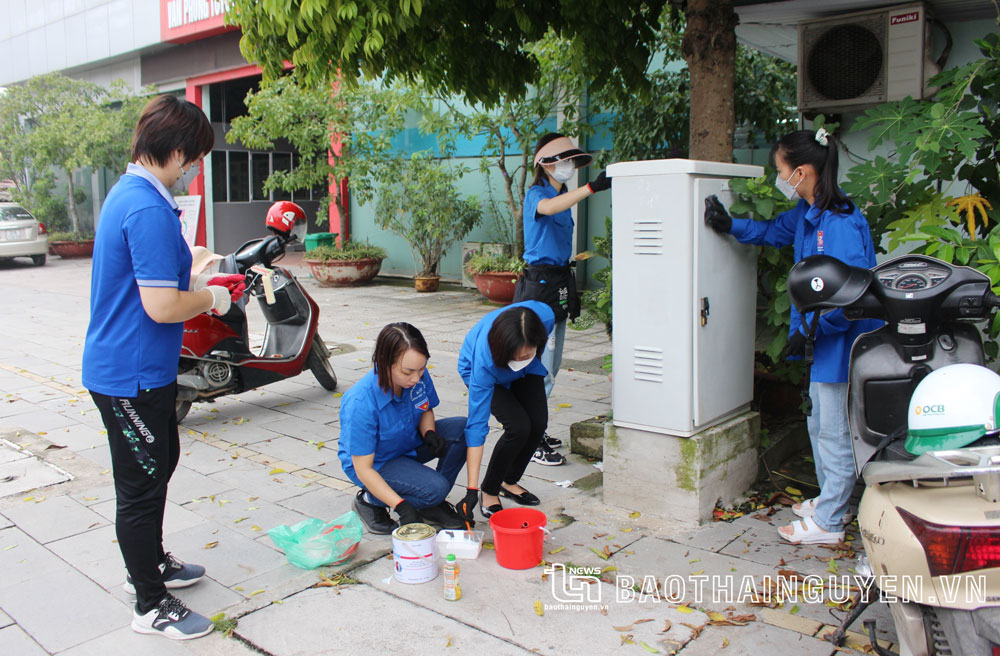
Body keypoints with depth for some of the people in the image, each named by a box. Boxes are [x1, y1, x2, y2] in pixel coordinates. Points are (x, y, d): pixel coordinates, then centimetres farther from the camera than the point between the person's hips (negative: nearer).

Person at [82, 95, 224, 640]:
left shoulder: (127, 193, 9)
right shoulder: (149, 210, -24)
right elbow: (162, 307, -28)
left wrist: (195, 281, 15)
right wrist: (210, 299, -12)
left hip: (142, 369, 11)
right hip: (131, 375, -11)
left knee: (160, 464, 25)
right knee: (142, 485, 3)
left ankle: (148, 564, 44)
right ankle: (151, 605, 20)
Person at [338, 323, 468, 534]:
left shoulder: (418, 375, -18)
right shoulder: (361, 402, -35)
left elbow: (426, 410, 6)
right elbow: (363, 469, -28)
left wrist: (429, 433, -18)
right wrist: (400, 506, -35)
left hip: (409, 443, 6)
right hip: (375, 464, -6)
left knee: (462, 429, -16)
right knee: (434, 488, -27)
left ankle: (432, 505, 2)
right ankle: (368, 501, 0)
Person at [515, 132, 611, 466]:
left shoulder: (564, 196, 17)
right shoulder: (536, 194, -10)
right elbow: (547, 207, -36)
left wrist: (572, 291, 21)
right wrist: (592, 187, -44)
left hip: (558, 282, 9)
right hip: (539, 282, -9)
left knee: (550, 366, 14)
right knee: (542, 368, -9)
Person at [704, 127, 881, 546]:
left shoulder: (841, 224, -25)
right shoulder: (806, 213, 4)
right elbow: (775, 231, 25)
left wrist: (808, 329, -22)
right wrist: (731, 226, 14)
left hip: (843, 340, -10)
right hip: (823, 337, 10)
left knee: (834, 431, 1)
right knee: (818, 424, 22)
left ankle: (827, 523, 14)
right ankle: (829, 500, 39)